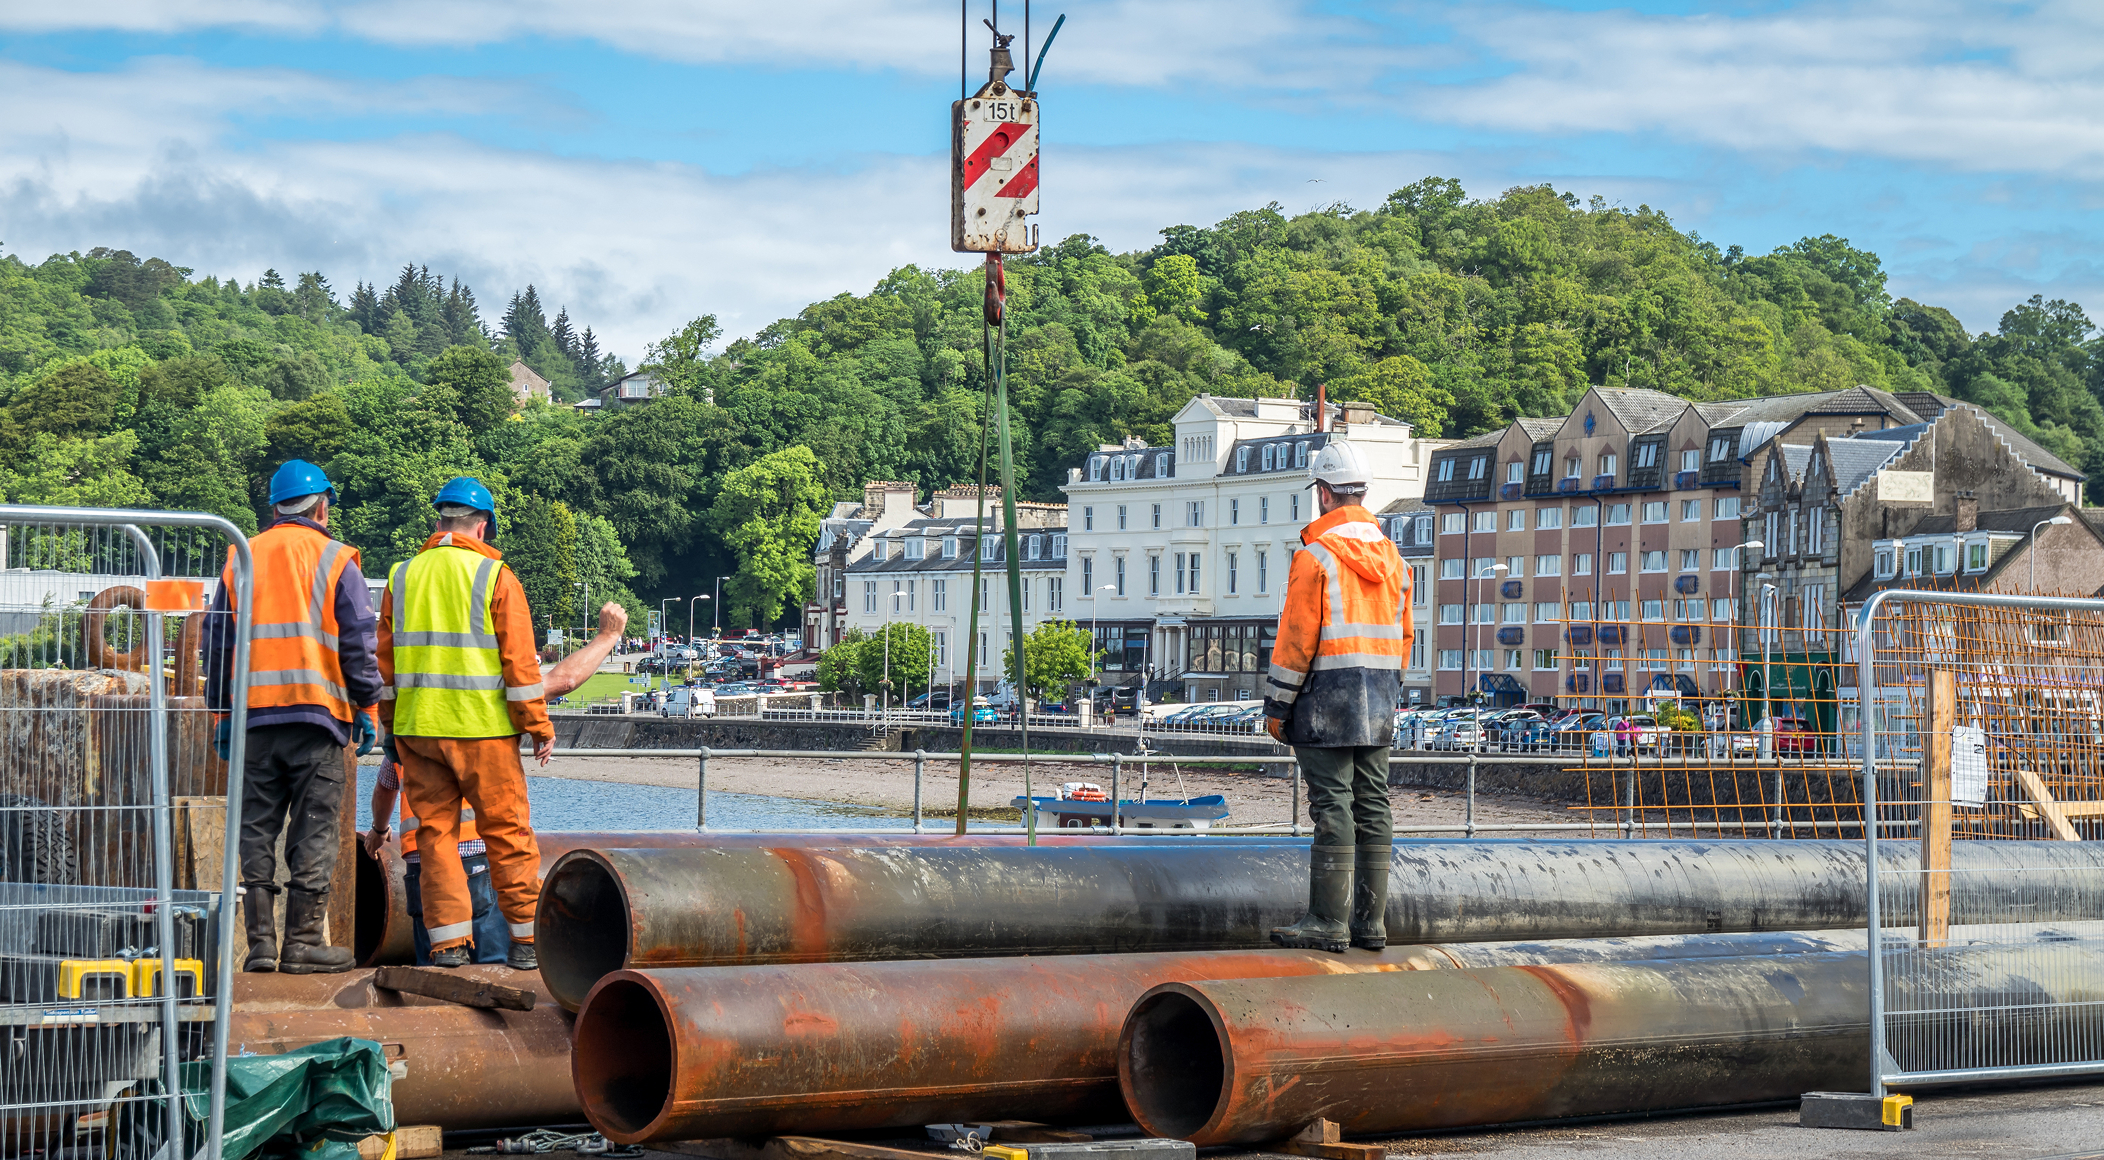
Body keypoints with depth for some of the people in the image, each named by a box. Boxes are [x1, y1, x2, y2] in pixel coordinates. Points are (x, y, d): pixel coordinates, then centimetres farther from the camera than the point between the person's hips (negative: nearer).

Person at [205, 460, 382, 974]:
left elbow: (217, 642, 14)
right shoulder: (335, 560, 2)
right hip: (318, 714, -3)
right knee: (314, 829, 0)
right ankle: (303, 941, -2)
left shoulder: (240, 560, 13)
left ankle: (260, 941, 5)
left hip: (254, 714, 3)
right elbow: (358, 642, -3)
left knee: (257, 829, 7)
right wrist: (366, 706, 4)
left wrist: (221, 712, 19)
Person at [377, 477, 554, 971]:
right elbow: (519, 661, -6)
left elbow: (385, 662, 13)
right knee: (507, 832, 3)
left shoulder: (402, 578, 10)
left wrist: (391, 726, 20)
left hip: (416, 726, 4)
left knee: (435, 831, 7)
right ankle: (526, 938, 7)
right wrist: (539, 727, 0)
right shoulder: (495, 578, -3)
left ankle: (448, 941, 3)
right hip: (482, 727, -4)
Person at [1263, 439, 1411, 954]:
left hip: (1327, 698, -7)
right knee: (1372, 808, 8)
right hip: (1377, 707, 7)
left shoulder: (1316, 556, -11)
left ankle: (1328, 921, -6)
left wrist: (1277, 707, -7)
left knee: (1332, 809, -7)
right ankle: (1371, 921, 11)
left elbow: (1297, 640, -13)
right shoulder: (1391, 557, 13)